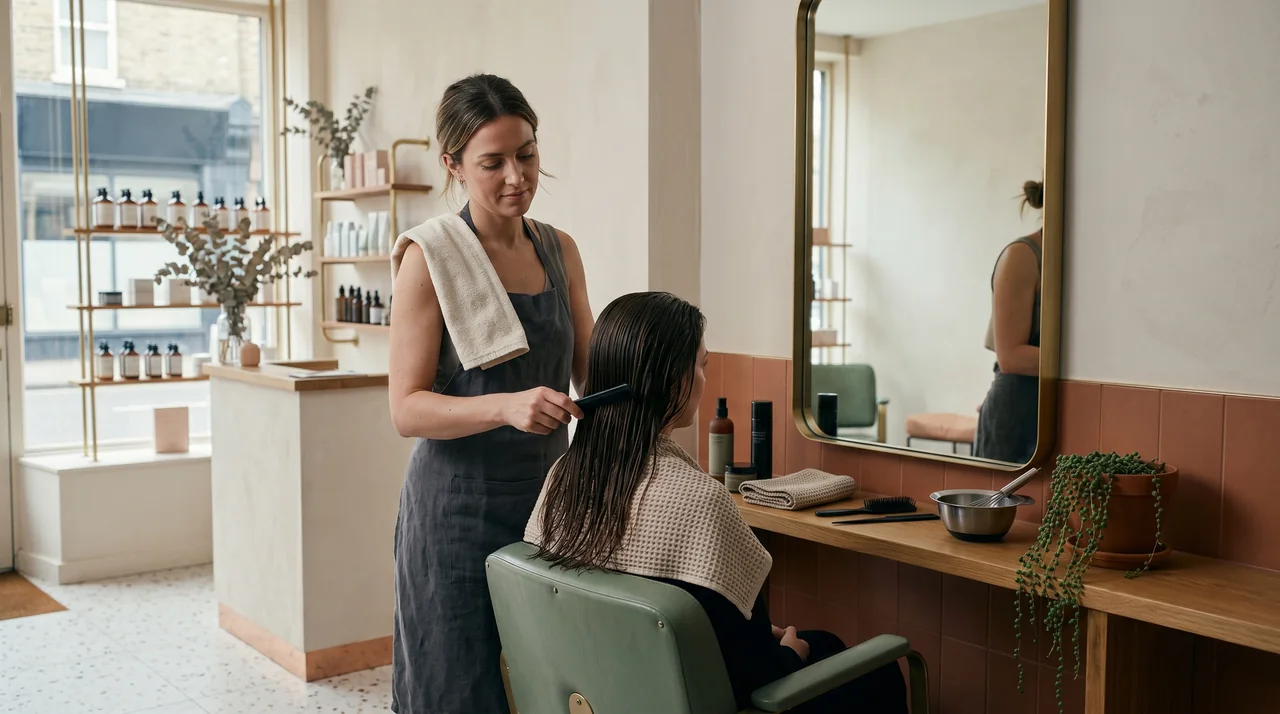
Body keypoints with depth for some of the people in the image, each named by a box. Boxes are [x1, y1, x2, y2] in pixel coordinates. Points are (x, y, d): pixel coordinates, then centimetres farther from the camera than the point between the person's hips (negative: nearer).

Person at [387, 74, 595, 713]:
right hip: (460, 504, -5)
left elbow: (590, 371, 13)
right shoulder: (431, 258, -9)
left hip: (547, 493, 5)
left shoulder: (560, 251, 8)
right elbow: (407, 408, -12)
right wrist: (506, 406, -28)